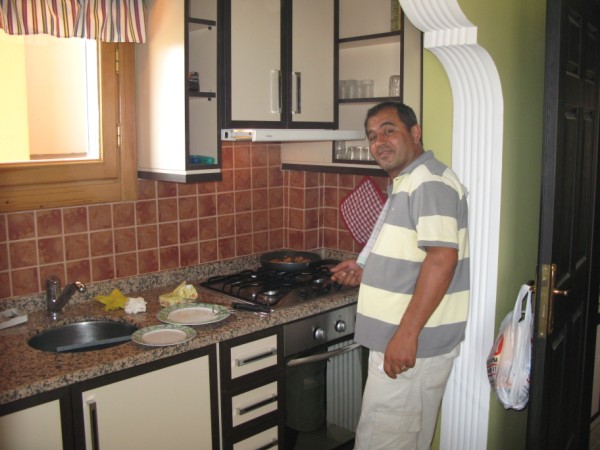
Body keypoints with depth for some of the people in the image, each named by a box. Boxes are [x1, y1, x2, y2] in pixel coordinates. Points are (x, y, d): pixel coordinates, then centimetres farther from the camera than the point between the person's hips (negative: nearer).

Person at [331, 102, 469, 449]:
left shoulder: (429, 181, -16)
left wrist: (407, 334, -27)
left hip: (413, 342, -10)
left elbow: (441, 258, -26)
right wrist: (366, 272, 10)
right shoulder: (405, 184, 17)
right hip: (398, 339, 10)